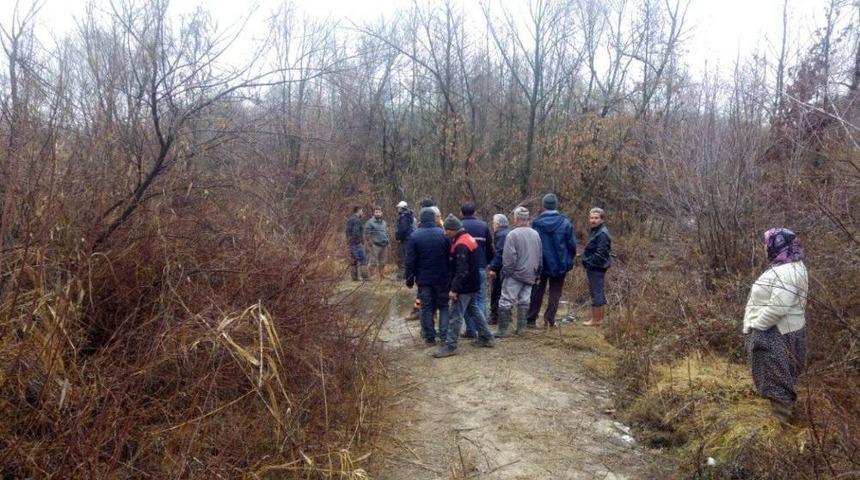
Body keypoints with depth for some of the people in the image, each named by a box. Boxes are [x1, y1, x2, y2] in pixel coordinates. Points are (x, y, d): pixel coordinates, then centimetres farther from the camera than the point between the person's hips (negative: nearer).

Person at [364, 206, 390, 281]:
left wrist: (387, 242, 16)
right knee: (374, 262, -8)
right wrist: (370, 244, -14)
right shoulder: (370, 222, -5)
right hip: (375, 246, -7)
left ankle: (382, 276, 21)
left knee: (383, 262, 11)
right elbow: (367, 234, -8)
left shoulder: (384, 223, 17)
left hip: (384, 245, 7)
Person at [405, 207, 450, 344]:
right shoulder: (443, 234, -4)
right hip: (442, 278, 1)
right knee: (443, 306, 12)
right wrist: (451, 275, 8)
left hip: (424, 278, -1)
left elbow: (410, 261, -7)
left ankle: (429, 336, 11)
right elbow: (451, 257, 0)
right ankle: (444, 335, 7)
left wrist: (409, 279, 3)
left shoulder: (414, 236, -7)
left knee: (426, 307, 9)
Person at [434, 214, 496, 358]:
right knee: (473, 310, 20)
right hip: (471, 285, 10)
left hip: (464, 287, -10)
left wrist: (454, 288, -26)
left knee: (456, 316, -5)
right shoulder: (468, 239, 10)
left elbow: (461, 270, -27)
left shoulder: (461, 245, -23)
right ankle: (486, 337, 27)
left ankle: (450, 346, 0)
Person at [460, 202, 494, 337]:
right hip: (481, 267, 1)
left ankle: (470, 330, 5)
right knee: (481, 298, 9)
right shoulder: (483, 225, 2)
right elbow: (490, 247, 4)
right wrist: (489, 262, 15)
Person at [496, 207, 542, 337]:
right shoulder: (535, 234, 7)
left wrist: (506, 272, -5)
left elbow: (509, 257, -16)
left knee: (506, 301, -2)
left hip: (515, 274, -6)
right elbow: (540, 256, 14)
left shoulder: (513, 234, -14)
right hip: (530, 275, 6)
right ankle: (521, 328, 15)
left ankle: (503, 329, -2)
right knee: (524, 301, 13)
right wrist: (537, 273, 22)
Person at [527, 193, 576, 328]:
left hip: (540, 264, 1)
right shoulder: (565, 223, -9)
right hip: (560, 264, -1)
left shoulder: (536, 223, -9)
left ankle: (531, 319, 11)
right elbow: (572, 244, -5)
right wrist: (569, 260, 11)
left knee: (537, 292, 11)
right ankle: (550, 319, 7)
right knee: (555, 292, 11)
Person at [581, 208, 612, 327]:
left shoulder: (602, 233, -17)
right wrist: (587, 262, 11)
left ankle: (596, 320, 2)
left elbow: (600, 253, -22)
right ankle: (601, 317, 24)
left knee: (596, 293, -4)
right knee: (599, 293, 15)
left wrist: (589, 263, -15)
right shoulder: (596, 231, 15)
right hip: (595, 267, 11)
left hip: (596, 268, -11)